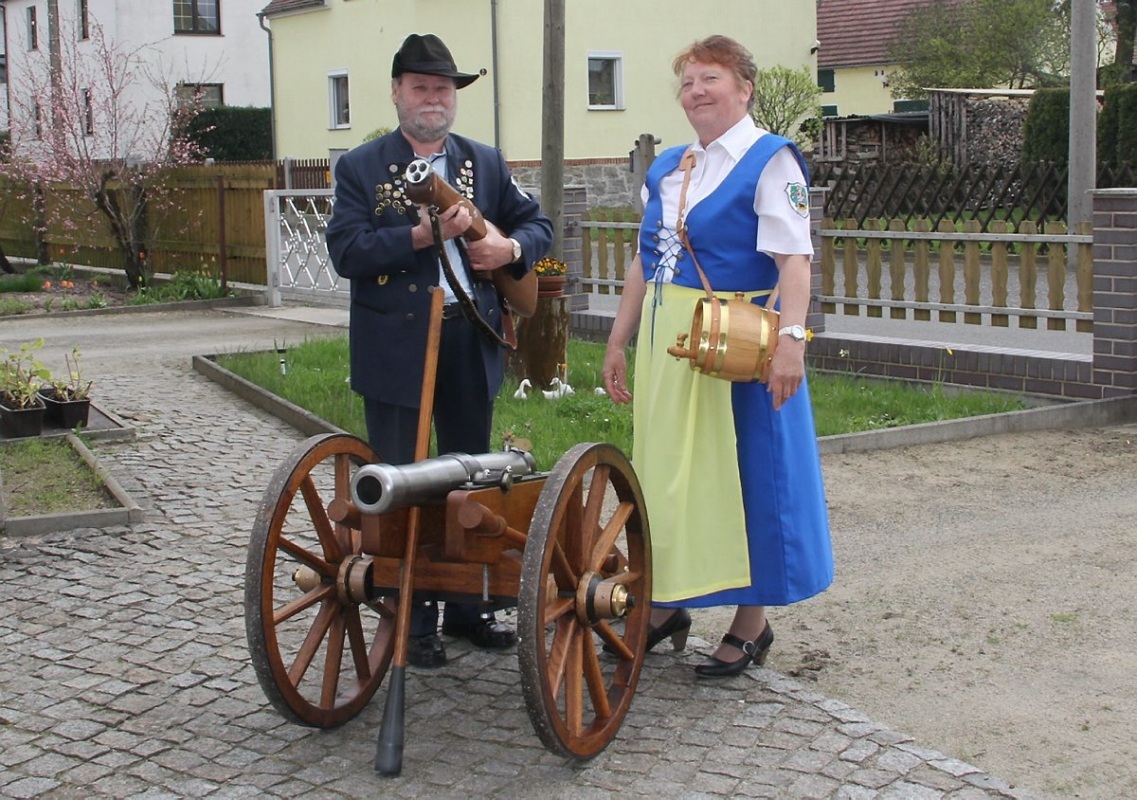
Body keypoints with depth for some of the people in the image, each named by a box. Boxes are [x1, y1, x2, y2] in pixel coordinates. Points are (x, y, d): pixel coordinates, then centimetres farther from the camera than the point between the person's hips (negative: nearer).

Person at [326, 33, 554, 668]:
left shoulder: (486, 162, 10)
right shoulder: (361, 167, -1)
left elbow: (538, 223, 12)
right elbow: (346, 252, -12)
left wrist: (511, 247, -10)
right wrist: (421, 235, -22)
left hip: (472, 344, 4)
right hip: (396, 348, -4)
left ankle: (468, 606, 28)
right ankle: (413, 621, 13)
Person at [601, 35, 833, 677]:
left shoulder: (769, 161, -7)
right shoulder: (667, 168, 13)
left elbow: (794, 260, -18)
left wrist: (791, 340, -30)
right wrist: (619, 343, 13)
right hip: (667, 344, 7)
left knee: (742, 474, 2)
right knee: (666, 471, 11)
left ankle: (751, 623, 15)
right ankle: (667, 607, 25)